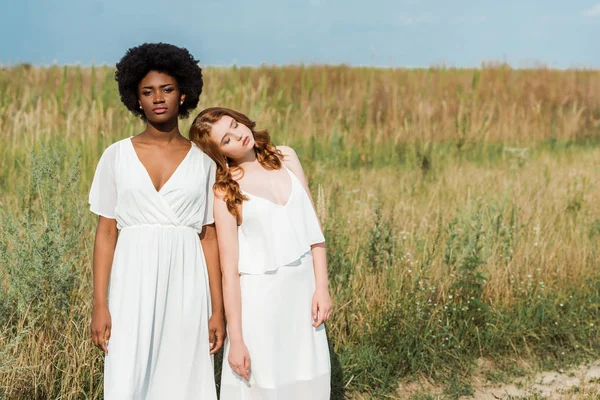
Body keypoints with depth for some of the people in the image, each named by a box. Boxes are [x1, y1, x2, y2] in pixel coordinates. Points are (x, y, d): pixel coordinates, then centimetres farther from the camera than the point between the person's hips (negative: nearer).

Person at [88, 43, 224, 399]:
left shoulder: (203, 162, 6)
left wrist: (218, 310, 1)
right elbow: (106, 233, 3)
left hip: (185, 288, 1)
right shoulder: (116, 156, 4)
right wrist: (100, 305, -3)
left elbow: (210, 237, 6)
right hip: (133, 287, 0)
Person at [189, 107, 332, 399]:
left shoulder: (285, 158, 4)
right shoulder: (225, 189, -6)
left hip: (303, 287, 4)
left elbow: (312, 226, 7)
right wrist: (235, 340, -12)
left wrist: (321, 287, -2)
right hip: (259, 295, -4)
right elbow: (229, 269, -10)